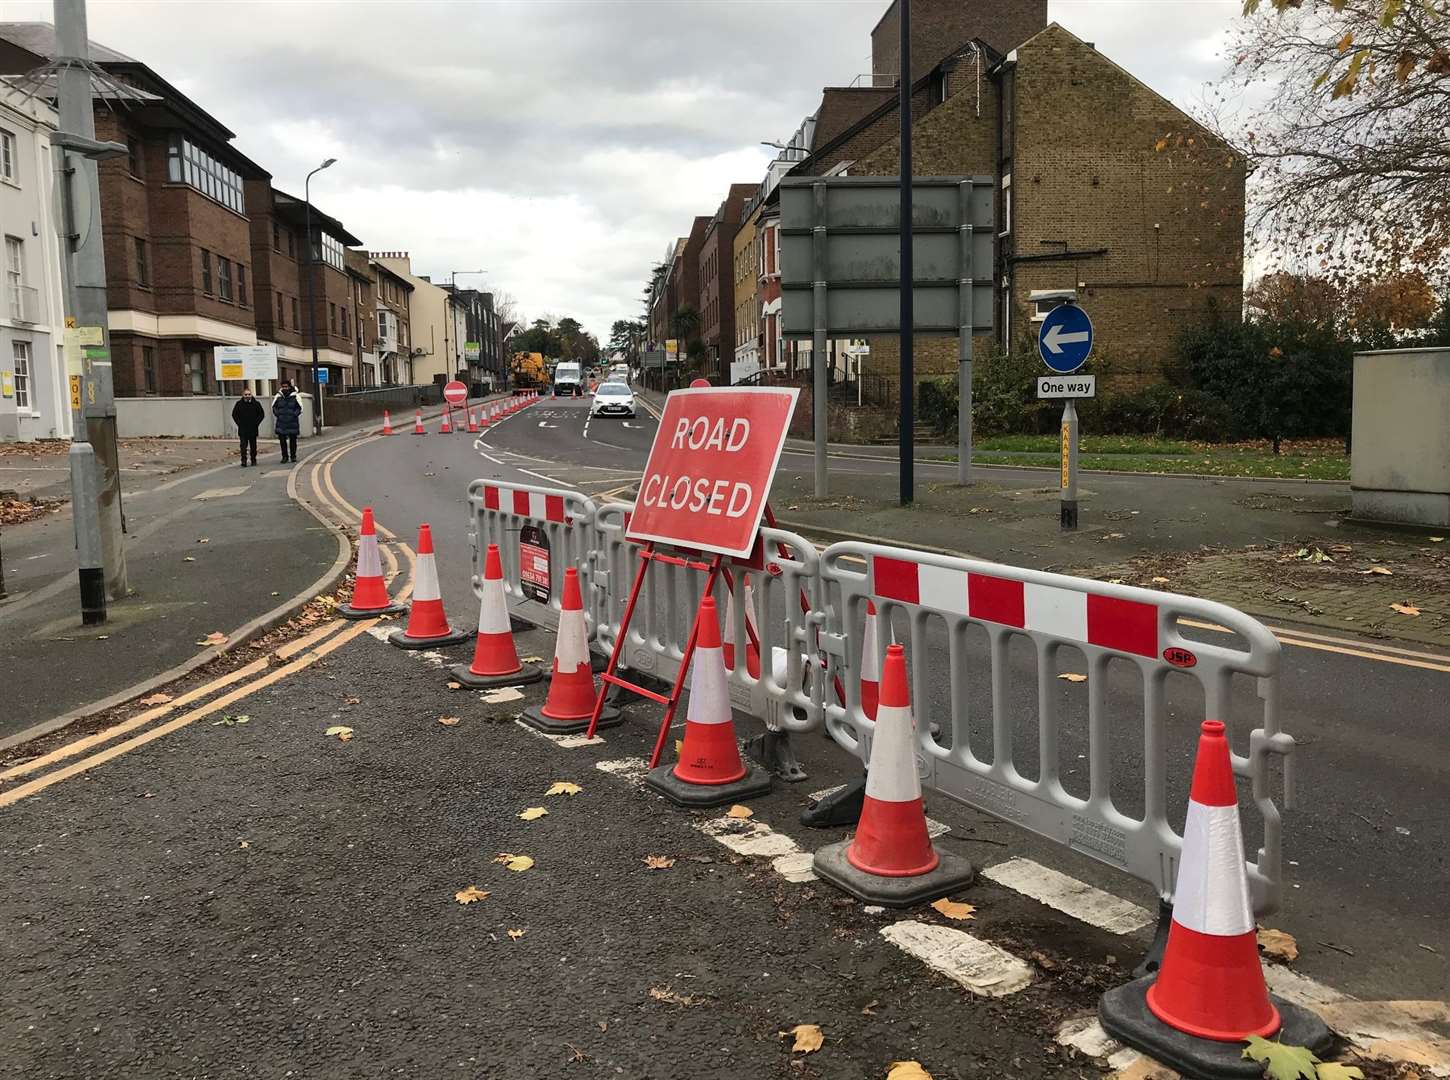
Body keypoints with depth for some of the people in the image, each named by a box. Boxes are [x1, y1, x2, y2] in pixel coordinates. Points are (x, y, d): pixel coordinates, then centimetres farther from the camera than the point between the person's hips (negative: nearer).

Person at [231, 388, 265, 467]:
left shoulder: (256, 404, 2)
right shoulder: (239, 404, 2)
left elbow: (262, 414, 7)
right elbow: (234, 415, 9)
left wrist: (256, 423, -2)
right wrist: (239, 423, -1)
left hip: (253, 429, 1)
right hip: (242, 430, -1)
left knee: (253, 446, 8)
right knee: (243, 445, -7)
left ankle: (253, 460, 17)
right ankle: (243, 461, -9)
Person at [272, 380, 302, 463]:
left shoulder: (295, 396, -4)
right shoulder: (278, 396, 4)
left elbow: (300, 408, 2)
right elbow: (274, 407, 15)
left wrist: (294, 414, -11)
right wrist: (277, 414, 1)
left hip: (292, 423, -2)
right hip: (281, 423, 2)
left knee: (293, 440, 5)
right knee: (282, 440, 2)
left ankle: (293, 456, 16)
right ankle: (285, 456, 11)